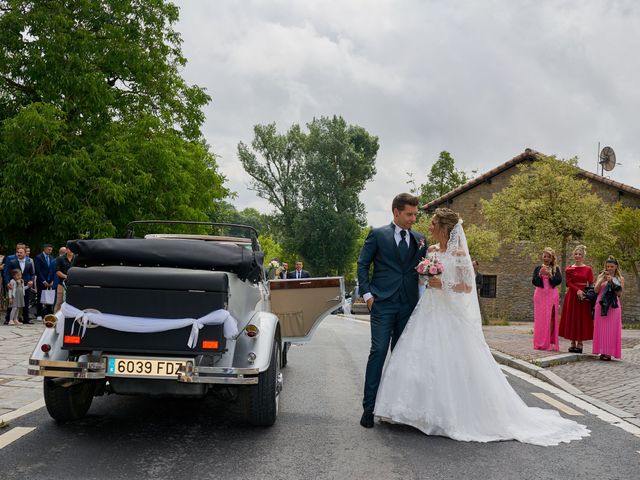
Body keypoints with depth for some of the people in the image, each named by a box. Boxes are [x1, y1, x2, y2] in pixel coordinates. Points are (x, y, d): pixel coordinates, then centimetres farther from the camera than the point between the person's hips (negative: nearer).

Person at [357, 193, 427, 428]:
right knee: (378, 352, -8)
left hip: (409, 305, 4)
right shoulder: (377, 235, 3)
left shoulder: (419, 239, 13)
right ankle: (369, 407, -3)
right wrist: (367, 293, -6)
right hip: (383, 303, -4)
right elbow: (362, 264, 3)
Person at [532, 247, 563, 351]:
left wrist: (550, 275, -17)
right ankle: (540, 343, 2)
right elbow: (534, 282, 1)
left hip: (552, 295, 0)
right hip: (540, 295, 1)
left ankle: (550, 342, -4)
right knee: (540, 319, -3)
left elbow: (559, 280, -4)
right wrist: (540, 274, -15)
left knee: (551, 318, -6)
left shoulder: (556, 269, 9)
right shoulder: (538, 268, 10)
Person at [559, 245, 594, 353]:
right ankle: (573, 343, 9)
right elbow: (568, 283, -3)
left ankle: (580, 343, 4)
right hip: (572, 296, 2)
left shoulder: (588, 269, 2)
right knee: (571, 319, 2)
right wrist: (577, 290, -19)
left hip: (584, 297, -1)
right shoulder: (569, 269, 6)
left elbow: (591, 285, 1)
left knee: (582, 319, 0)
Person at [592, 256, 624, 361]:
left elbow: (619, 293, -2)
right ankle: (602, 351, 4)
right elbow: (596, 290, 0)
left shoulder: (620, 279, 8)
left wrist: (612, 282, -10)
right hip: (601, 305, 1)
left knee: (611, 328, -3)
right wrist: (602, 279, -10)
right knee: (601, 328, -1)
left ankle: (608, 352, -1)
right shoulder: (601, 276, 9)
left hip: (613, 306, -1)